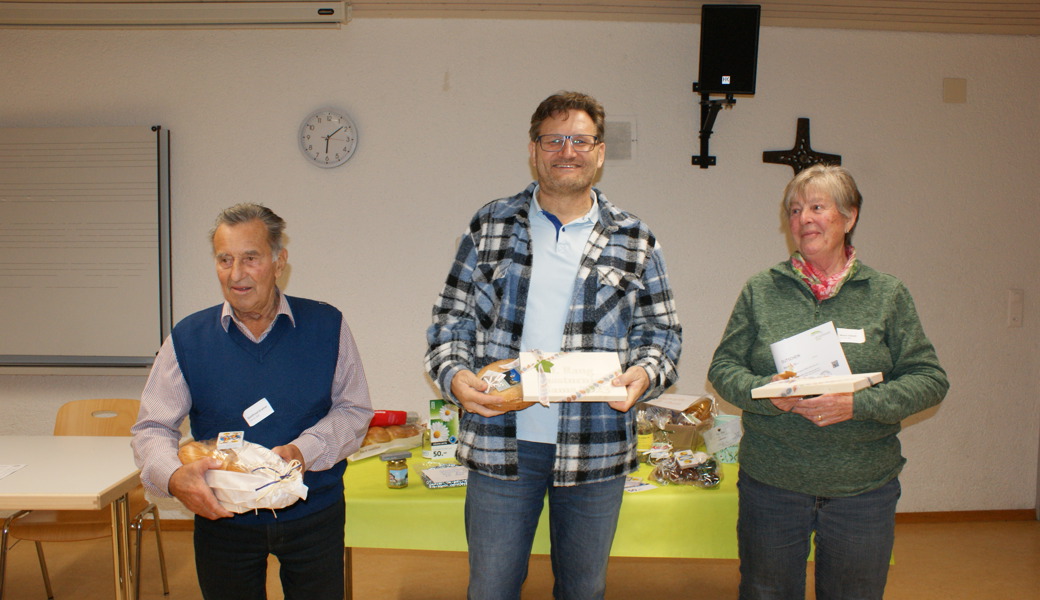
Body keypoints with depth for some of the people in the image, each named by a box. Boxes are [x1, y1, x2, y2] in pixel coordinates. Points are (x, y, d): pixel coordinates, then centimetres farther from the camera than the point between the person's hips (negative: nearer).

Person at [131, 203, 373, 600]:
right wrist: (174, 476, -22)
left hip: (314, 517, 0)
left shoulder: (326, 326, -5)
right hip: (222, 519, 1)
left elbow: (354, 410, -2)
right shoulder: (188, 340, -3)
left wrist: (302, 452, -20)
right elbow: (151, 429, -1)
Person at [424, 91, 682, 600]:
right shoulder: (490, 227, 5)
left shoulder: (635, 242, 5)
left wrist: (645, 373, -14)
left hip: (595, 447, 1)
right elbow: (451, 318, 5)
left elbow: (662, 332, 7)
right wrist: (454, 375, -14)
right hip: (500, 441, 0)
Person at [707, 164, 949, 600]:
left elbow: (929, 379, -3)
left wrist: (857, 404, -18)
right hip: (770, 483, 0)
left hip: (863, 490, 0)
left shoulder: (887, 294, 0)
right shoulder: (760, 291, 2)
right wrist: (765, 392, -18)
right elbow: (723, 367, 2)